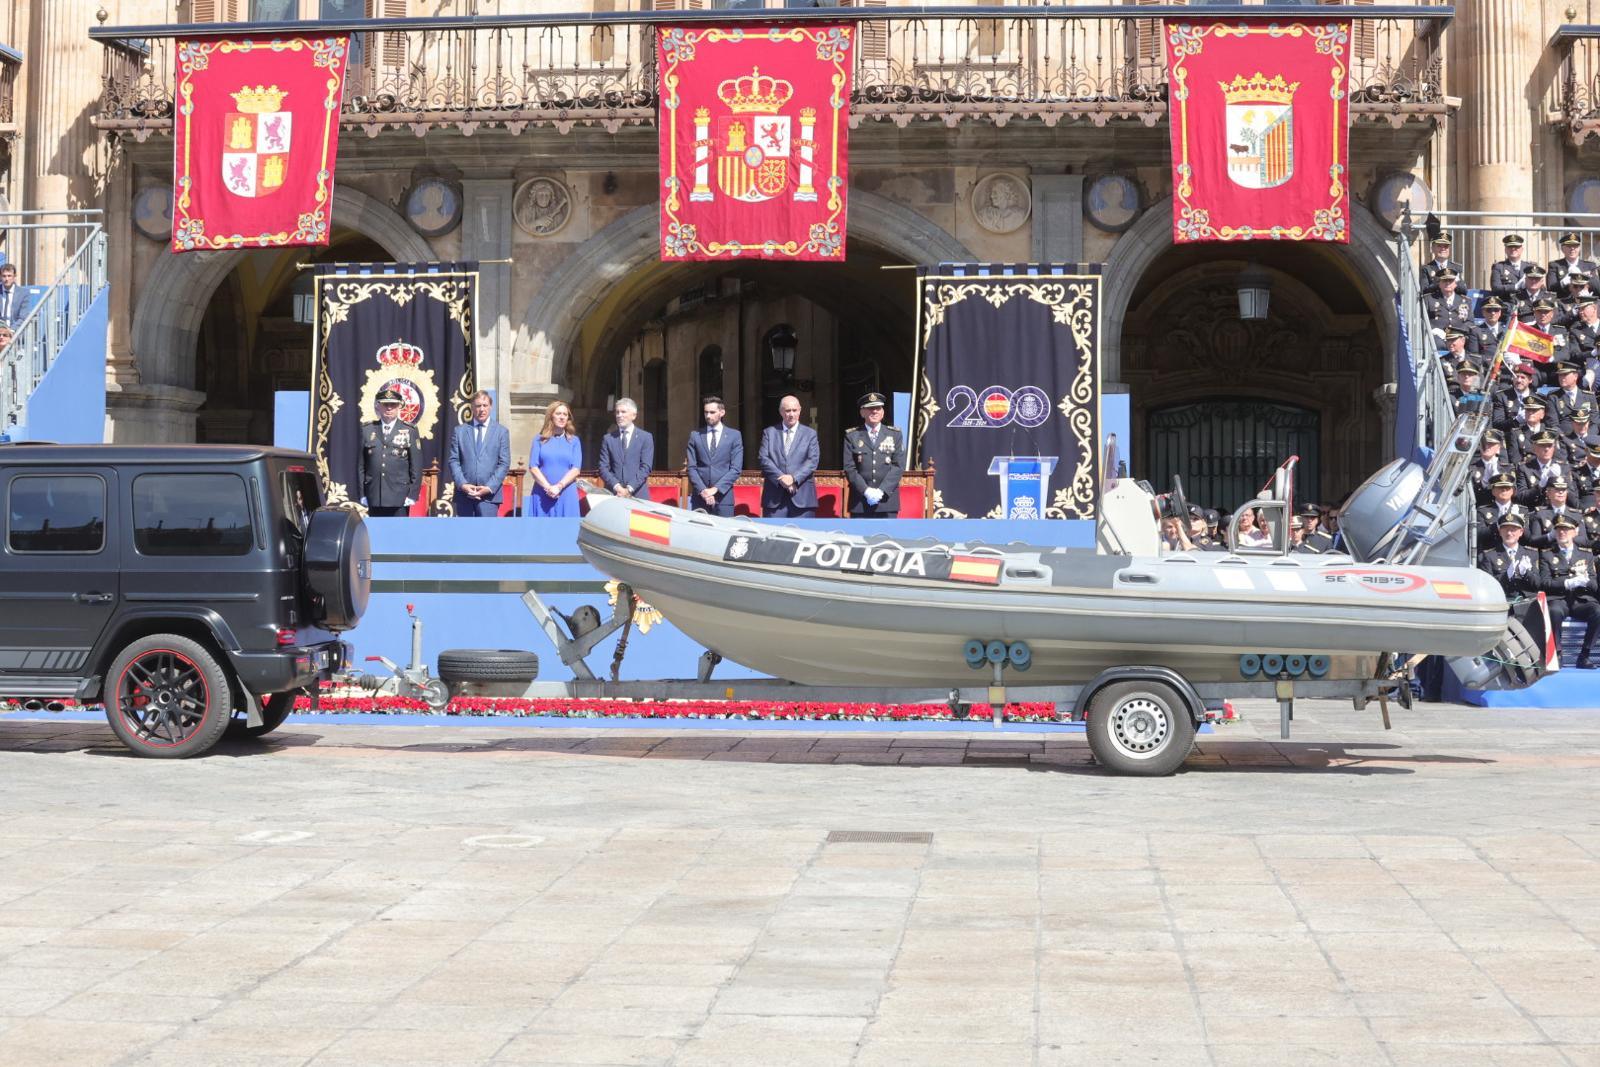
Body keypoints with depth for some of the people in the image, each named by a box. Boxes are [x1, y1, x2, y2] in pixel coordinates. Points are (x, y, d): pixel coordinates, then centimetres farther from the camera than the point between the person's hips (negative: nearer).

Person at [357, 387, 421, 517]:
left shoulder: (409, 431, 5)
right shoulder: (367, 430, 9)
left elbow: (416, 466, 3)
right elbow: (360, 464, 9)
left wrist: (412, 494, -3)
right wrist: (362, 494, 4)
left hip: (399, 498, -1)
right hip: (374, 497, 2)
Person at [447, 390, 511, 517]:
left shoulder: (501, 432, 9)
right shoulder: (459, 431, 12)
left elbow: (504, 464, 3)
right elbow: (454, 461, 6)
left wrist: (489, 487, -10)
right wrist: (463, 485, -9)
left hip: (489, 494, -2)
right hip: (464, 493, 2)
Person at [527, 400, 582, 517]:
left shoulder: (574, 441, 10)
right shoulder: (540, 440, 10)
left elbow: (576, 469, 1)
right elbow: (533, 467, 2)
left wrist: (559, 487, -13)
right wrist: (547, 487, -12)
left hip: (566, 495, 0)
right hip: (542, 493, 0)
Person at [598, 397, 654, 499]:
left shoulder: (646, 437, 7)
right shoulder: (608, 439, 11)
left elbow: (646, 467, -1)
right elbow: (603, 468, 5)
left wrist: (630, 489, -12)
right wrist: (616, 487, -11)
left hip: (638, 495, -1)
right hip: (613, 494, 1)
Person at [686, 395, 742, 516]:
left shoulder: (734, 435, 5)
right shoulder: (695, 436, 10)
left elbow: (736, 469, -1)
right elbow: (692, 468, 5)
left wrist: (715, 488, -11)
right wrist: (702, 490, -9)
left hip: (724, 496, -1)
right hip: (700, 497, 1)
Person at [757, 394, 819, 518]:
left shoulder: (810, 434, 11)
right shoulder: (769, 433, 13)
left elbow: (813, 461, 1)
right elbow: (763, 458, 2)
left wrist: (794, 478, -14)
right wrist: (780, 478, -12)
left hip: (802, 496, 0)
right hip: (775, 496, 1)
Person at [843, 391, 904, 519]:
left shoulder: (895, 435, 10)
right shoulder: (852, 437, 7)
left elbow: (898, 466, 2)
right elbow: (849, 468, 0)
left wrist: (882, 490, -10)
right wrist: (866, 491, -12)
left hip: (887, 499, 1)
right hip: (860, 503, -1)